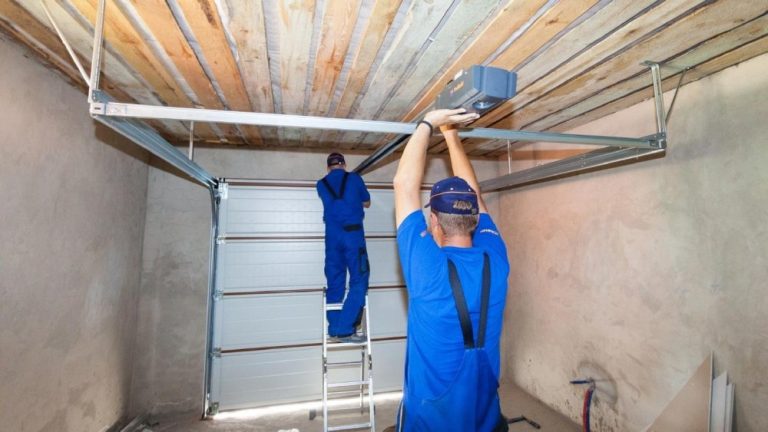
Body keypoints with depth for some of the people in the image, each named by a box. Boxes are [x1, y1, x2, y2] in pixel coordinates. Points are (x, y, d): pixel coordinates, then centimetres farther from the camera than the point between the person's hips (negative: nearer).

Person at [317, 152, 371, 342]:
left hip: (332, 235, 4)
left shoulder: (321, 184, 14)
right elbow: (367, 203, 20)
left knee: (334, 282, 10)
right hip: (353, 233, -3)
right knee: (358, 281, -1)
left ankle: (334, 328, 16)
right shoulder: (354, 178, 8)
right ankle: (344, 329, -8)